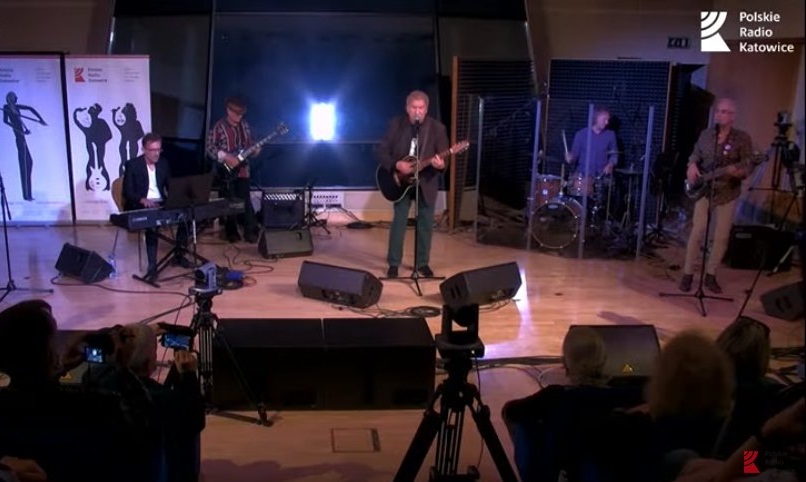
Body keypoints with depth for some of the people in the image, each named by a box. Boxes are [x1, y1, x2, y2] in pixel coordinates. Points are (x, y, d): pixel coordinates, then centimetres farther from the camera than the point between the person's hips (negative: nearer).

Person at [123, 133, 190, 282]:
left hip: (161, 204, 5)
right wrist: (143, 200, -30)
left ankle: (179, 255, -3)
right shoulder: (132, 165, -6)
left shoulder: (163, 164, 11)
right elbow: (127, 193, -11)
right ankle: (152, 267, -32)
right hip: (140, 207, -5)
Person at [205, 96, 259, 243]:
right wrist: (226, 157, -19)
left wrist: (254, 150, -5)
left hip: (243, 170, 4)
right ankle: (232, 232, 16)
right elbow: (210, 147, -9)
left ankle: (250, 231, 7)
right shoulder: (219, 127, -8)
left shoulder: (245, 125, 7)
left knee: (246, 201, 2)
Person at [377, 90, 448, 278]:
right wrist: (397, 165, -21)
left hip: (427, 182, 1)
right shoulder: (396, 124, -5)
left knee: (426, 223, 7)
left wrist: (441, 165, -33)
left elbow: (444, 157, -10)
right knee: (399, 222, 1)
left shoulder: (437, 128, -6)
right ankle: (393, 263, 12)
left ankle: (422, 263, 21)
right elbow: (382, 153, -4)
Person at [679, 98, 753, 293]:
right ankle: (688, 273, 7)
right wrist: (692, 166, -7)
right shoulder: (705, 134, 5)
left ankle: (711, 275, 16)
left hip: (728, 193, -1)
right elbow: (695, 155, 15)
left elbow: (747, 166, -10)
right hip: (704, 190, 1)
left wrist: (736, 171, -32)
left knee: (722, 236, 3)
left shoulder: (743, 138, -5)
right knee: (697, 232, -3)